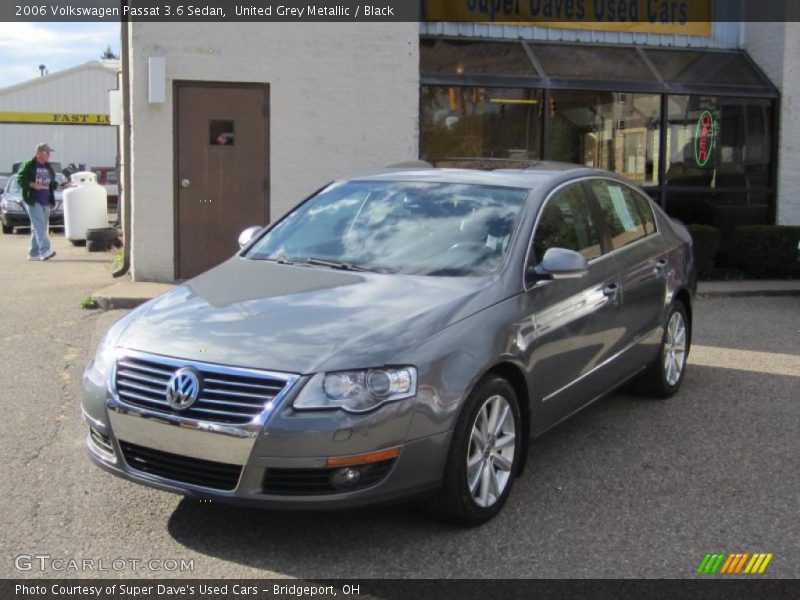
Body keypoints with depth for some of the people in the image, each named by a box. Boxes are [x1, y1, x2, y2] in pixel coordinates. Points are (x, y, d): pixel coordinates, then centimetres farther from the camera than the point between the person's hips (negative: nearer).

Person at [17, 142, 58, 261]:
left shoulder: (48, 168, 17)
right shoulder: (28, 165, -3)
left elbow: (53, 183, 25)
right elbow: (20, 179, -7)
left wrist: (54, 184, 5)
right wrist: (33, 185, -19)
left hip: (46, 202, 7)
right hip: (33, 201, -7)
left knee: (39, 228, 9)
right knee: (39, 226, -17)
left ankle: (33, 253, 14)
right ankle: (45, 251, -27)